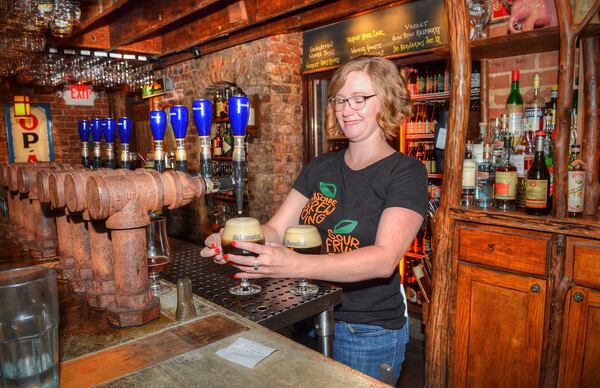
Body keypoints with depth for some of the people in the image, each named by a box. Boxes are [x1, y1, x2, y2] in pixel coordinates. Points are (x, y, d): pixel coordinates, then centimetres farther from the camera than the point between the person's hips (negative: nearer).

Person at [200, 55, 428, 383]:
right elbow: (275, 230, -3)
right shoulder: (320, 167, 3)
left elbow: (384, 259, -27)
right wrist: (234, 240, -25)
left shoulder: (406, 172, -13)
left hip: (369, 333, -4)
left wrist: (296, 265, -41)